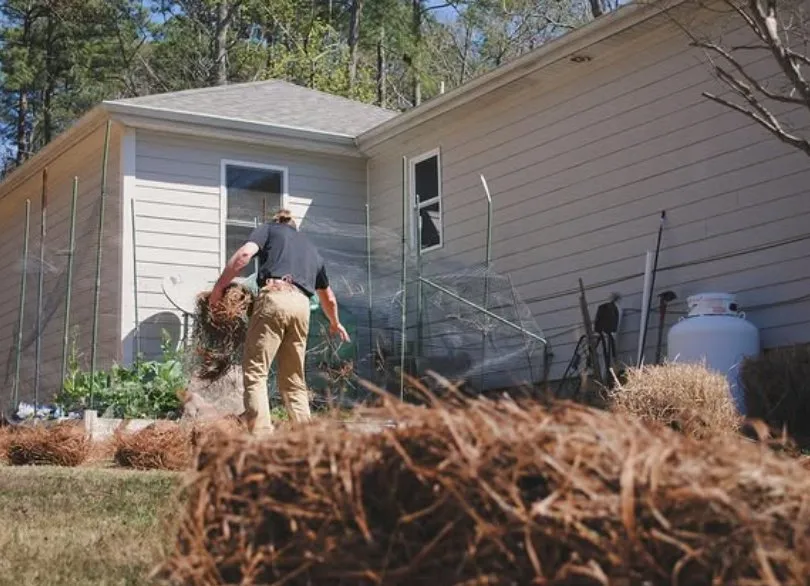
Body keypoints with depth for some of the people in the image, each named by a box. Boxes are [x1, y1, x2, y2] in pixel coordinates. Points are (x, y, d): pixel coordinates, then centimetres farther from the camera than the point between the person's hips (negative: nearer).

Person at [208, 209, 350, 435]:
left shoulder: (269, 229, 21)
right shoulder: (311, 248, 34)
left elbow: (245, 253, -1)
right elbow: (328, 297, 43)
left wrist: (219, 287, 4)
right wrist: (335, 323, 61)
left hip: (274, 296, -5)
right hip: (301, 305, 5)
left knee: (255, 371, -8)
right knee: (294, 380, 13)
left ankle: (261, 435, -22)